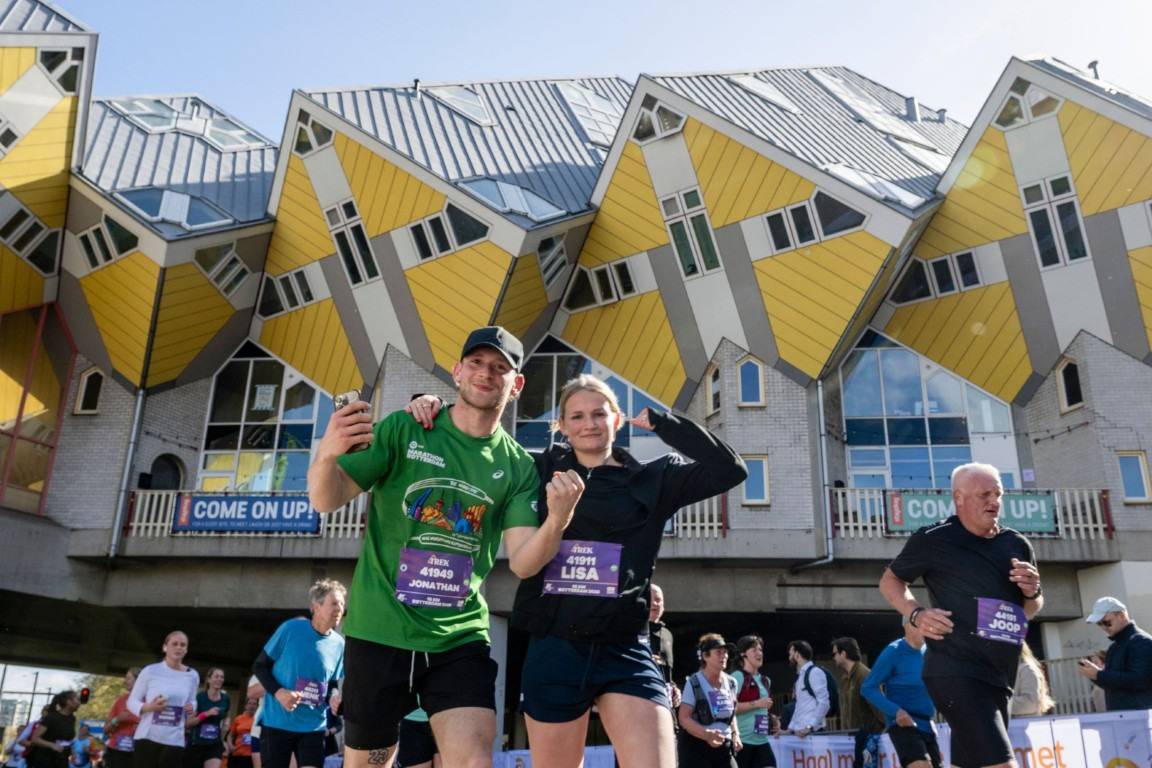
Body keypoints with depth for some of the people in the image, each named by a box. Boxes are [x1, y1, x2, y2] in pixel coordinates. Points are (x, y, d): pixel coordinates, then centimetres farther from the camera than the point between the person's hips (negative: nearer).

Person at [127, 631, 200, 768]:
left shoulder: (192, 676, 4)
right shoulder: (150, 671, -4)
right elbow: (131, 702, 2)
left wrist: (191, 708, -5)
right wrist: (149, 707, -18)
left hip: (175, 741, 2)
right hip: (147, 737, -2)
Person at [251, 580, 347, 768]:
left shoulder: (338, 644, 1)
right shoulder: (291, 629, -10)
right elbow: (259, 666, -3)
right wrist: (278, 692, -19)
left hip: (314, 726, 3)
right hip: (277, 722, -2)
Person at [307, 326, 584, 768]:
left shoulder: (517, 466, -1)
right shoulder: (403, 429, -4)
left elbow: (523, 562, -7)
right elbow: (326, 500, -8)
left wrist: (557, 520, -29)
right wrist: (327, 453, -31)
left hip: (460, 637, 1)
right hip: (379, 631, 0)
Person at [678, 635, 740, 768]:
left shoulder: (731, 683, 8)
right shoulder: (694, 683, -10)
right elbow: (684, 718, -14)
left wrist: (735, 734, 2)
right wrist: (707, 734, -29)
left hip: (724, 746, 6)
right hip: (696, 746, -5)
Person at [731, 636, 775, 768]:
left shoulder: (765, 680, 16)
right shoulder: (737, 677, -9)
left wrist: (772, 719, 9)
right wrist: (756, 703, -18)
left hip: (762, 740, 7)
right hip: (742, 740, -7)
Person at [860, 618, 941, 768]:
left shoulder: (927, 651, 7)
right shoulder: (893, 652, -12)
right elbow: (868, 688, -12)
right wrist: (896, 711, -23)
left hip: (927, 725, 8)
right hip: (903, 724, -8)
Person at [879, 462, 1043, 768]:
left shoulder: (1017, 545, 11)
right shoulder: (934, 539, -4)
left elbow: (1032, 610, 24)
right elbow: (890, 580, 8)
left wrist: (1032, 592, 0)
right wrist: (916, 614, -10)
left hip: (998, 677, 7)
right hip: (955, 672, -7)